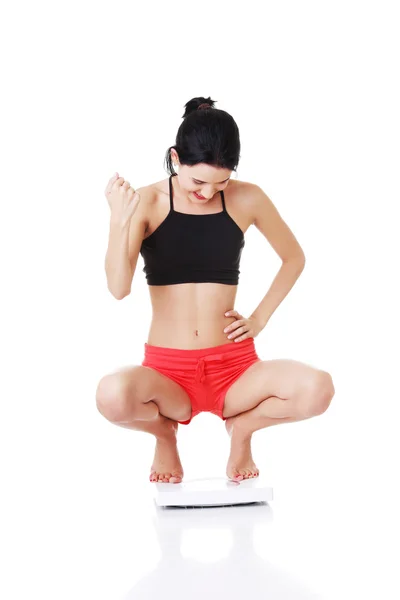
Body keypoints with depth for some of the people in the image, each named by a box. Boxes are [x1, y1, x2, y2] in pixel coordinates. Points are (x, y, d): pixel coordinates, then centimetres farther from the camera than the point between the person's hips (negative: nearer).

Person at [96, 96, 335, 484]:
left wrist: (259, 318, 5)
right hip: (167, 371, -1)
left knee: (317, 390, -28)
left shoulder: (247, 199, -1)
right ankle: (164, 432, 4)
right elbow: (118, 287, -16)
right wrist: (119, 221, -29)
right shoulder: (147, 202, -5)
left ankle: (241, 428, 7)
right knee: (112, 395, -36)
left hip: (233, 368, 1)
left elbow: (294, 258, 15)